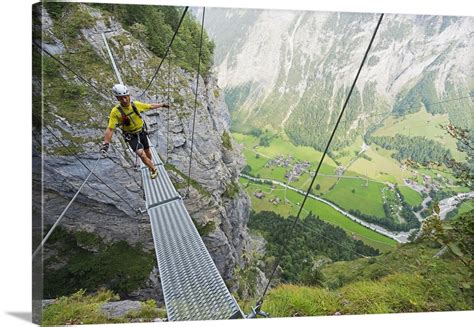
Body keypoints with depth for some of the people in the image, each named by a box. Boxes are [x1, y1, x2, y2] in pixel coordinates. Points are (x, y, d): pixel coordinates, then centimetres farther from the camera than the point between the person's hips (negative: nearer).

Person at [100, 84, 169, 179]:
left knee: (147, 152, 20)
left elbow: (150, 106, 2)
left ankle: (151, 164, 51)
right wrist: (105, 144, -32)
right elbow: (110, 129, -24)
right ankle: (153, 169, 7)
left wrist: (162, 105, 9)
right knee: (141, 154, -17)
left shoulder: (136, 104, -16)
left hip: (142, 132, 3)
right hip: (131, 136, -3)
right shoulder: (115, 111, -25)